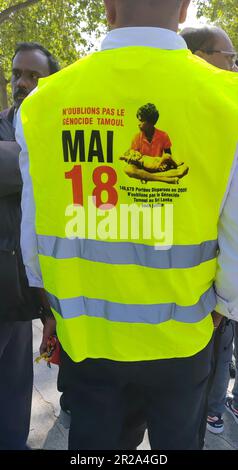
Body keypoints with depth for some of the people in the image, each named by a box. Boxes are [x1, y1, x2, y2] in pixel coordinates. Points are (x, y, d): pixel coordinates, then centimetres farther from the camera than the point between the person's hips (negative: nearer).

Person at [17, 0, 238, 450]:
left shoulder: (42, 102, -9)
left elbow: (33, 231, -2)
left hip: (83, 336, 2)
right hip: (178, 342, 0)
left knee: (93, 440, 25)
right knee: (178, 439, 26)